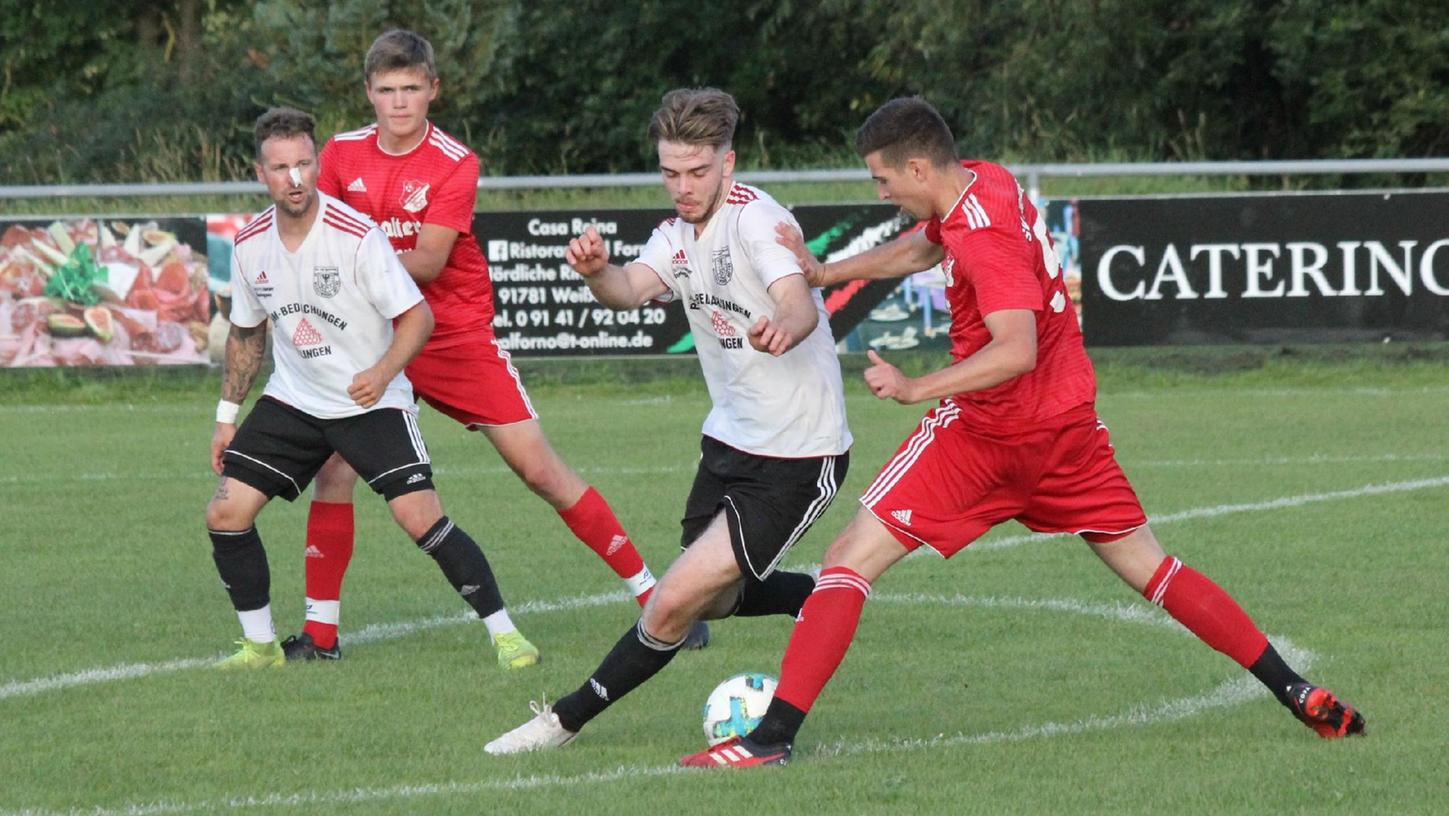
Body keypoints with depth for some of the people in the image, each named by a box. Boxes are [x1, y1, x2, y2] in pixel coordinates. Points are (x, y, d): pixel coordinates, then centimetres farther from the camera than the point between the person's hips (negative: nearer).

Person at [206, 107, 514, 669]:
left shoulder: (357, 237, -19)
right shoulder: (250, 245, -2)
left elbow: (418, 315, -14)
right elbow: (247, 333, 14)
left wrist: (383, 372, -30)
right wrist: (227, 414, 14)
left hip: (372, 403, -5)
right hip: (292, 401, 5)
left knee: (422, 520, -18)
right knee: (225, 515, -5)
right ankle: (260, 645, 10)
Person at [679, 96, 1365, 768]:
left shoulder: (983, 234, -22)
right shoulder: (986, 182, 5)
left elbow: (1016, 350, -31)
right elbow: (918, 250, 24)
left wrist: (916, 388, -31)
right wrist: (825, 273, 17)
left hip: (986, 430, -9)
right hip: (1067, 420, 9)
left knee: (850, 558, -7)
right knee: (1149, 568, 16)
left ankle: (772, 736, -15)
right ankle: (1298, 695, 12)